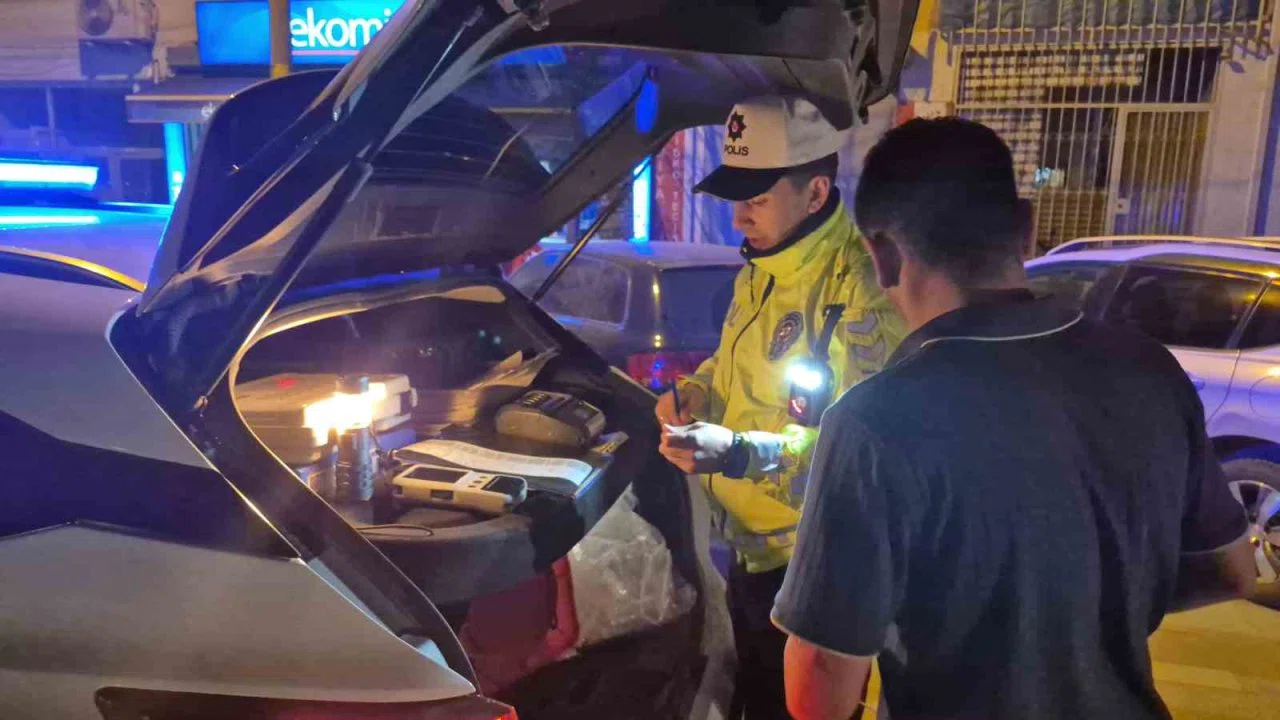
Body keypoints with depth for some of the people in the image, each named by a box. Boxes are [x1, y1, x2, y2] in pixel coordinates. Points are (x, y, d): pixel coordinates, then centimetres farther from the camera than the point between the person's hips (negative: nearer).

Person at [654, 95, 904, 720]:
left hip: (809, 563, -8)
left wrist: (737, 453, -36)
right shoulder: (760, 268, 5)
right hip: (751, 542, 9)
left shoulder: (863, 287, -25)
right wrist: (693, 393, -1)